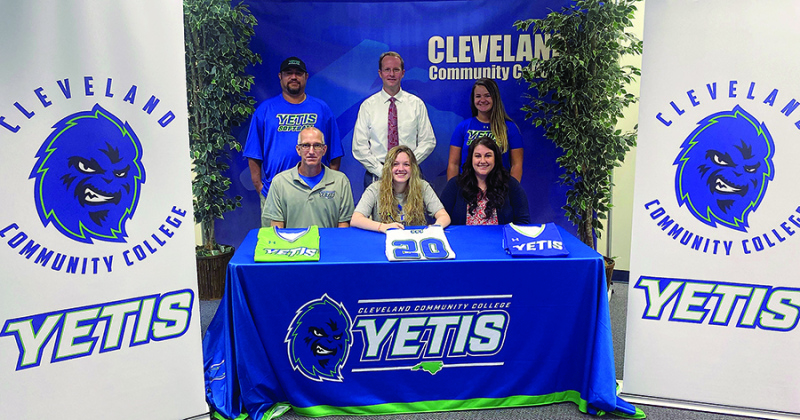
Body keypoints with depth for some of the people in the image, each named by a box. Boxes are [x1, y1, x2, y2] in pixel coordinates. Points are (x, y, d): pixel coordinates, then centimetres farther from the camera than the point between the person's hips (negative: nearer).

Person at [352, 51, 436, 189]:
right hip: (376, 176, 0)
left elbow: (428, 142, 5)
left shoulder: (417, 104, 7)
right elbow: (359, 147, 1)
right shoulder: (368, 106, 5)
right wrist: (381, 171, -10)